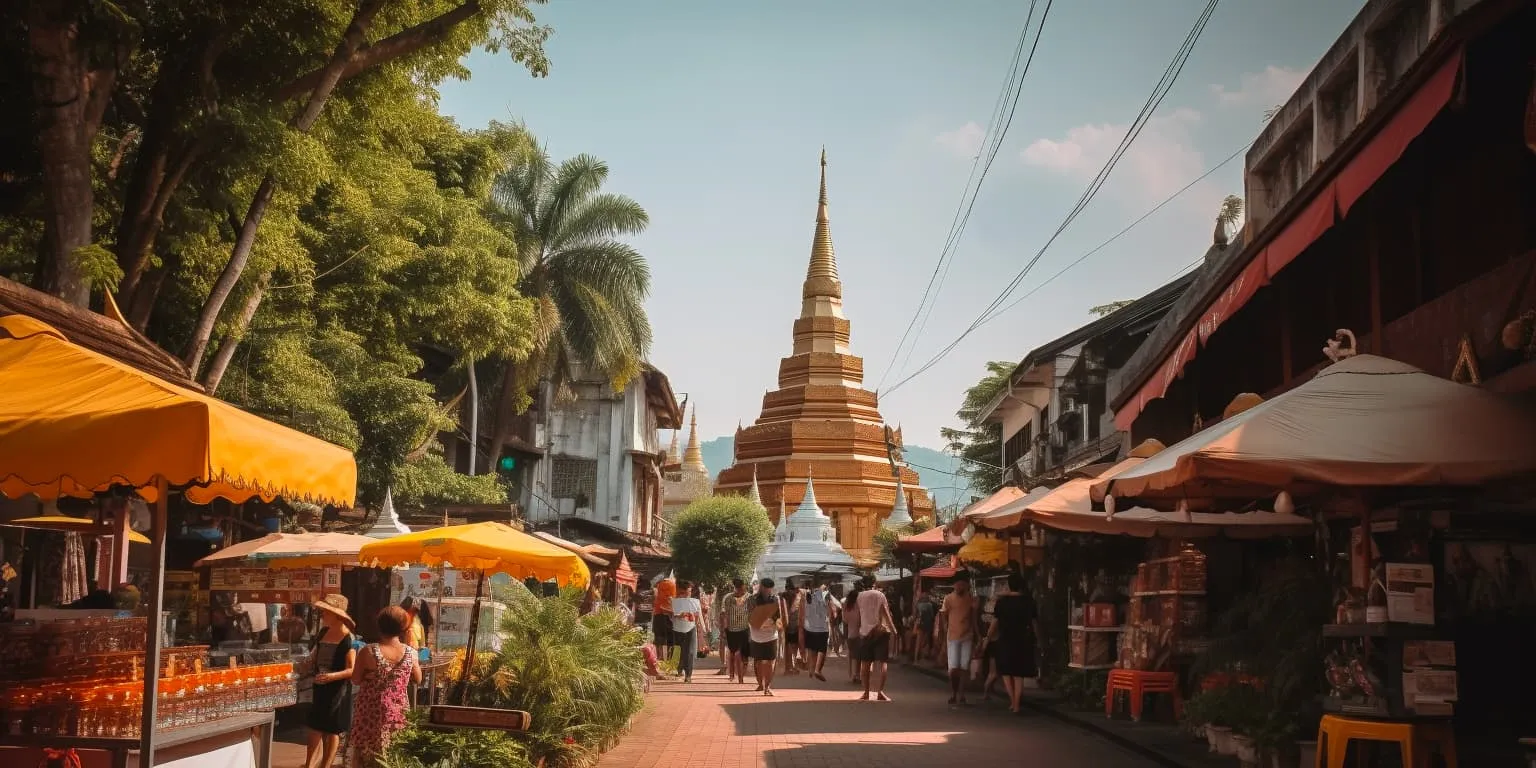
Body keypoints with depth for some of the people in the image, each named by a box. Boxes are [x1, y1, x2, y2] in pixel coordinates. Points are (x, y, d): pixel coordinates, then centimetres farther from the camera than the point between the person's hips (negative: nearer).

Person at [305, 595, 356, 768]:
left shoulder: (348, 639, -15)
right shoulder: (323, 632, 5)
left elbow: (352, 670, -18)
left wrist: (332, 676, -31)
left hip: (338, 690, -6)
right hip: (320, 687, 6)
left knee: (333, 730, 5)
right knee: (315, 727, 4)